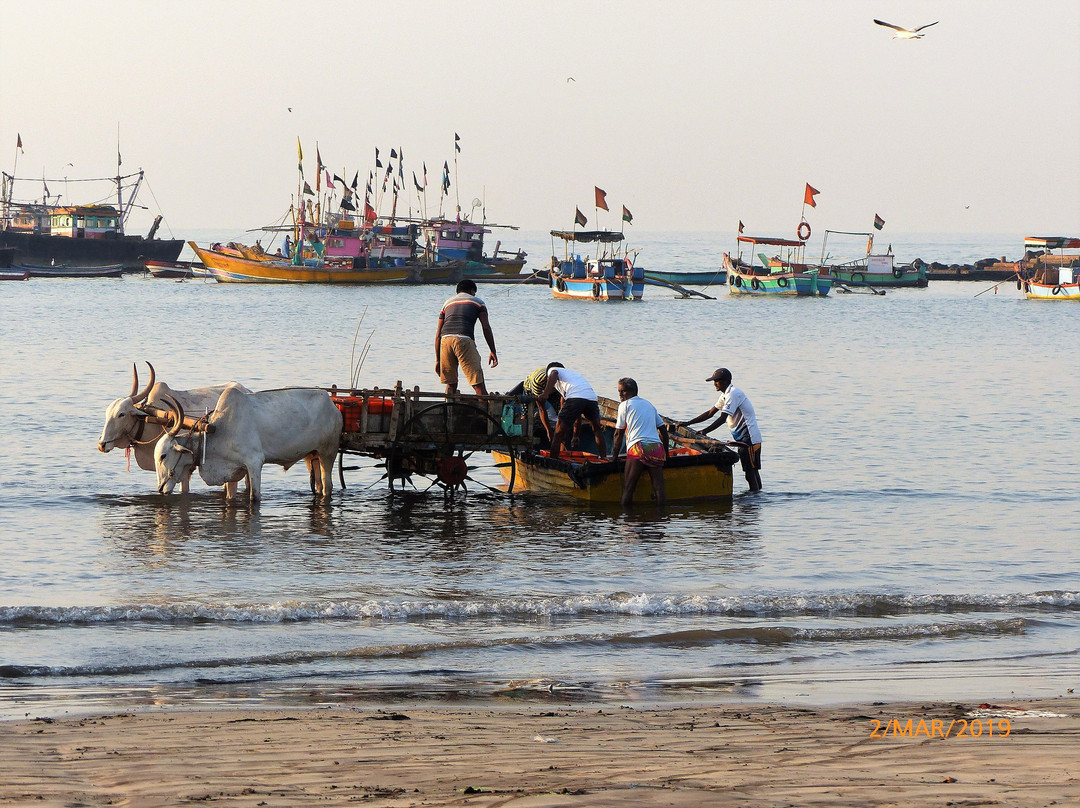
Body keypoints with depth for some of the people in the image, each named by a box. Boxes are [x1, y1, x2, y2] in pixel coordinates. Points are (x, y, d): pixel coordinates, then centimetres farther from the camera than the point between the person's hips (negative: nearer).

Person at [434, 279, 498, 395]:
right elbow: (486, 328, 9)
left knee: (451, 384, 16)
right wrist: (493, 352, 10)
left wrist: (438, 360, 25)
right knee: (479, 385, -4)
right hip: (464, 339, -4)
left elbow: (438, 334, 24)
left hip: (445, 339, 4)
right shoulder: (478, 302, 20)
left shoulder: (447, 303, 30)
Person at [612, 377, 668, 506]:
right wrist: (666, 453, 34)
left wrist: (614, 456, 18)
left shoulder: (625, 405, 10)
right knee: (658, 487, -2)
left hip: (638, 448, -5)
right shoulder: (649, 405, 27)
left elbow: (619, 434, 11)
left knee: (628, 489, -6)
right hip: (657, 448, 5)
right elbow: (663, 430, 28)